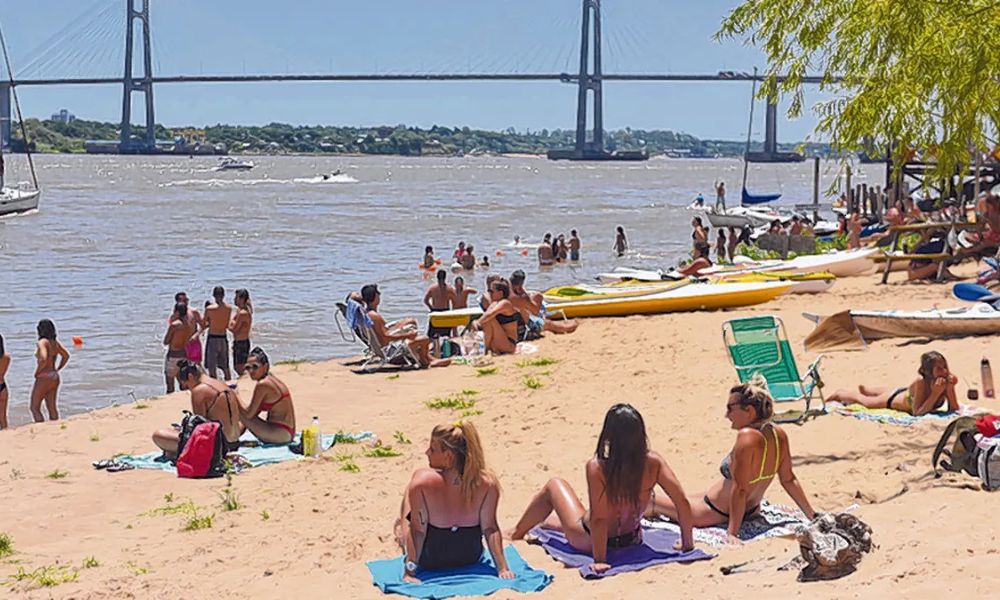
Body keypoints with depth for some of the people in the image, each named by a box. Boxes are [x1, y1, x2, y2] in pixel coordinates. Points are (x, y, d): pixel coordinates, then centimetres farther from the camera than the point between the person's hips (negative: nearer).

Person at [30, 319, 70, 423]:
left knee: (34, 408, 1)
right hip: (54, 377, 8)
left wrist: (37, 372, -16)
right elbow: (66, 356, 17)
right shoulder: (55, 342, 7)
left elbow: (43, 359, -30)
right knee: (52, 407, 13)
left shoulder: (42, 342, -17)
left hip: (44, 378, -8)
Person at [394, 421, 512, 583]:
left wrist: (409, 571, -20)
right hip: (471, 558, 3)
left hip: (429, 561, -3)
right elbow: (490, 529, -22)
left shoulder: (422, 482, -33)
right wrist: (502, 569, -15)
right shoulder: (488, 483, -27)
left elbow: (417, 530, -27)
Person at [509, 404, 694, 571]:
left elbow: (599, 518, -30)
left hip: (588, 541, -4)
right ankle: (548, 522, 65)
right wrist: (687, 542, -8)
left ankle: (518, 532, 47)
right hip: (632, 539, 4)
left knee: (554, 486, 23)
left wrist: (599, 560, -22)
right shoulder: (652, 463, -22)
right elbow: (682, 501, -22)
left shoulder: (596, 467, -32)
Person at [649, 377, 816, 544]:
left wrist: (732, 532, -28)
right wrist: (813, 516, 7)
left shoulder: (747, 437, -34)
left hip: (717, 513, -7)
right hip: (751, 510, 8)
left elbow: (739, 489, -32)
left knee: (647, 500, 14)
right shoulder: (779, 434, -11)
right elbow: (789, 480, -4)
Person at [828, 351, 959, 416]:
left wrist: (950, 389, -47)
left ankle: (862, 388, 69)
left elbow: (954, 409, -31)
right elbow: (917, 413, -46)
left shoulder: (947, 379, -34)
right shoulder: (921, 382, -46)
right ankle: (839, 394, 54)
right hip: (893, 398, -5)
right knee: (862, 399, 24)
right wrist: (936, 393, -54)